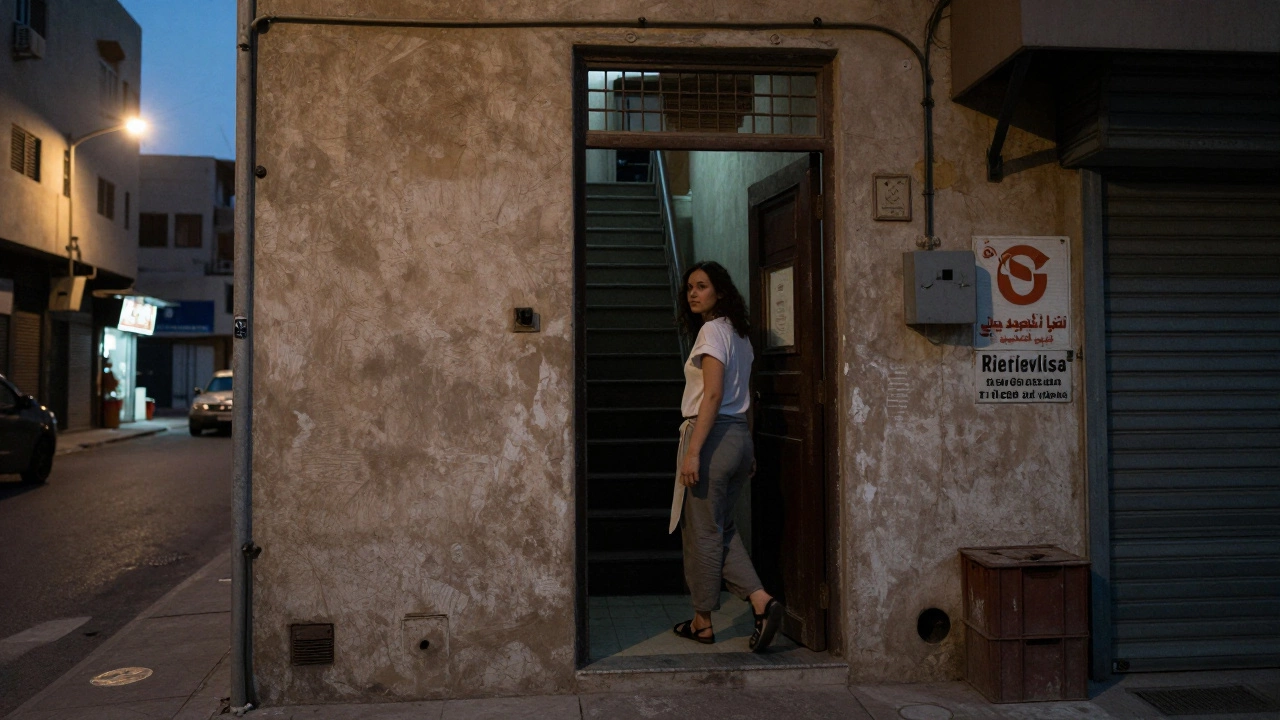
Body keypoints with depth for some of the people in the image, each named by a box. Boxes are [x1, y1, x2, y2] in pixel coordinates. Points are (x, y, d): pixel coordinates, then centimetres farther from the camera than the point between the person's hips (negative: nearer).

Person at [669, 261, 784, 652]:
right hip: (739, 436, 9)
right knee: (721, 530, 16)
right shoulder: (739, 334, 16)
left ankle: (702, 622, 13)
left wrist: (693, 451, -22)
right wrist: (748, 454, 20)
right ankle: (761, 599, 4)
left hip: (711, 434, -9)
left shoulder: (712, 330, -11)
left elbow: (713, 395, -19)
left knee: (702, 532, 2)